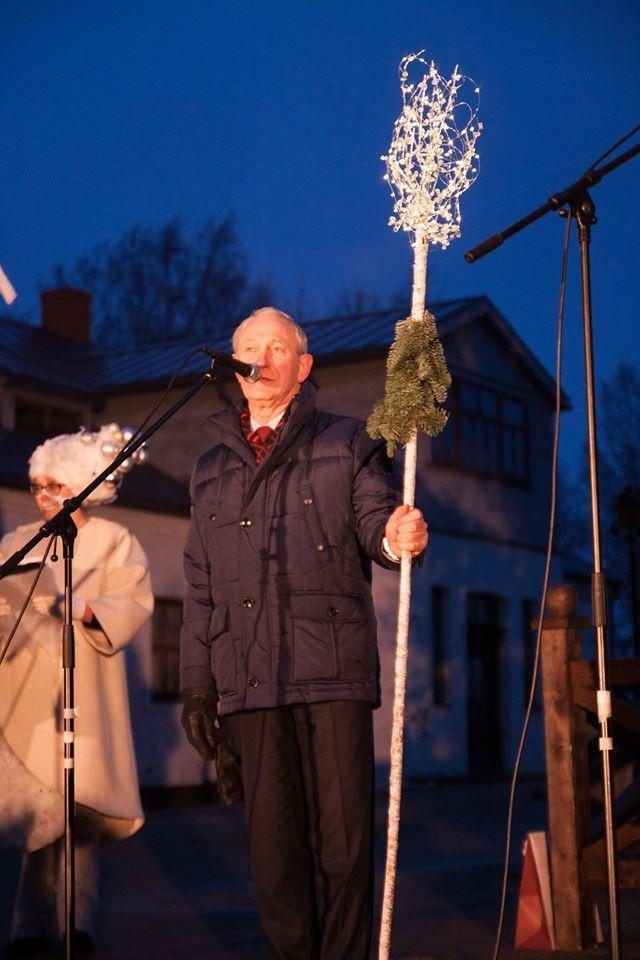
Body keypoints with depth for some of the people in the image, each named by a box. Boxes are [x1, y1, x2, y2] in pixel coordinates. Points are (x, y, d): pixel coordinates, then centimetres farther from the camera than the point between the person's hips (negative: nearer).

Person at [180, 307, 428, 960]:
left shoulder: (346, 445, 11)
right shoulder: (211, 470, 21)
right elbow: (200, 588, 20)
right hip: (248, 682, 3)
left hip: (333, 675, -3)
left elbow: (374, 520, -3)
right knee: (273, 847, 4)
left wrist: (398, 537, -27)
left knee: (343, 839, -5)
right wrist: (196, 682, 12)